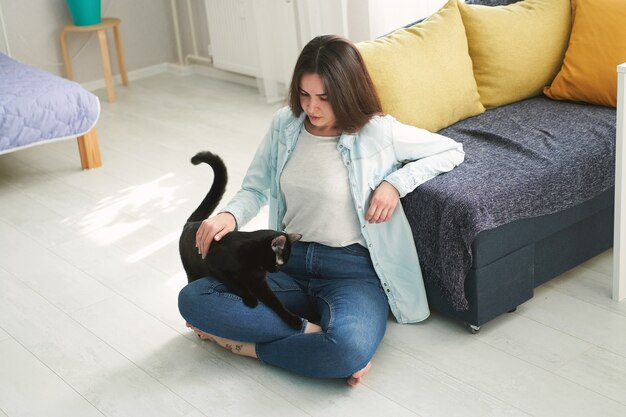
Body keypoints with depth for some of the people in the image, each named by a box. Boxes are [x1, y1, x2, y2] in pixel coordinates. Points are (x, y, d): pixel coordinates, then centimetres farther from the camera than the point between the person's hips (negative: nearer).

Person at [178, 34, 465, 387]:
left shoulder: (379, 132, -7)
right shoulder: (285, 124, 4)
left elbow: (453, 151, 2)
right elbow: (256, 187, 12)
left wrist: (396, 182, -12)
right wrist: (230, 215, -10)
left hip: (352, 269, -4)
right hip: (288, 260, 5)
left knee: (350, 351, -38)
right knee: (192, 299, -19)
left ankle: (251, 344, -13)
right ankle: (311, 331, -18)